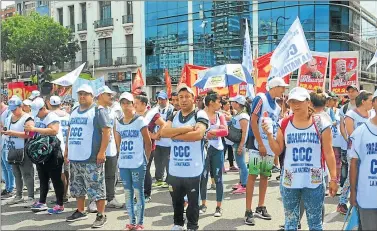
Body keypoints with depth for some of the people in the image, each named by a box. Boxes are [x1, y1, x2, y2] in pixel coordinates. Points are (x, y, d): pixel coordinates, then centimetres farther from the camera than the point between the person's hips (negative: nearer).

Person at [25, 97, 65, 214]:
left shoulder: (52, 117, -14)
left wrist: (35, 129, -29)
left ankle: (60, 205, 4)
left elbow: (54, 130, -31)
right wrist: (29, 128, 3)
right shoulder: (37, 117, 14)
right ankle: (42, 202, 28)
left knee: (56, 179, -3)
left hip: (53, 152, -9)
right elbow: (35, 132, 26)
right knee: (43, 179, 17)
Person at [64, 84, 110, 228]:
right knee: (77, 187, 17)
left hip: (91, 158, -8)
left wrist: (102, 152, -19)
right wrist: (67, 150, 17)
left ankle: (101, 216, 5)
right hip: (75, 157, 8)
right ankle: (80, 212, 31)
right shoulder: (74, 112, 16)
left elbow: (107, 131, -14)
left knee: (96, 188, -3)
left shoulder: (98, 111, -7)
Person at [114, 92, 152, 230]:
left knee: (138, 193, 1)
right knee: (127, 193, 11)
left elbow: (148, 142, -3)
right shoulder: (119, 123, 10)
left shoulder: (140, 120, -5)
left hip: (138, 164, -5)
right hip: (123, 164, 5)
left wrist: (145, 159, -2)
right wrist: (121, 156, 11)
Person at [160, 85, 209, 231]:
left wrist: (174, 135, -14)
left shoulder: (200, 115, -7)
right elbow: (163, 132, -6)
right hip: (174, 169, 5)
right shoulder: (173, 116, 10)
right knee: (176, 200, 19)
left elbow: (198, 134, -24)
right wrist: (186, 128, -16)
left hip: (192, 169, -5)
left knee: (193, 201, 9)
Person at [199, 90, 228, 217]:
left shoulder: (220, 115, 6)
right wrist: (217, 129, -15)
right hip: (204, 148, -2)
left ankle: (219, 207, 12)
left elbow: (225, 131, -7)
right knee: (203, 177, 6)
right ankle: (203, 204, 21)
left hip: (217, 150, 3)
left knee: (218, 178, 4)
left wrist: (211, 132, -16)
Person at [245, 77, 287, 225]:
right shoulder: (260, 99, -7)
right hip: (257, 145, -7)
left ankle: (260, 208, 21)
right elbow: (253, 121, -13)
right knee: (252, 176, -7)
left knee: (265, 176, 11)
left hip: (271, 147, 8)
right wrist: (260, 144, -16)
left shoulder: (277, 107, 15)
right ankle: (248, 211, -5)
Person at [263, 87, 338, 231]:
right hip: (289, 181, 2)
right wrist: (269, 134, -10)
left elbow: (328, 153, -2)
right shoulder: (285, 124, 2)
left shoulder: (321, 124, -5)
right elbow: (278, 151, 5)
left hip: (314, 182, -2)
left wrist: (333, 178, -4)